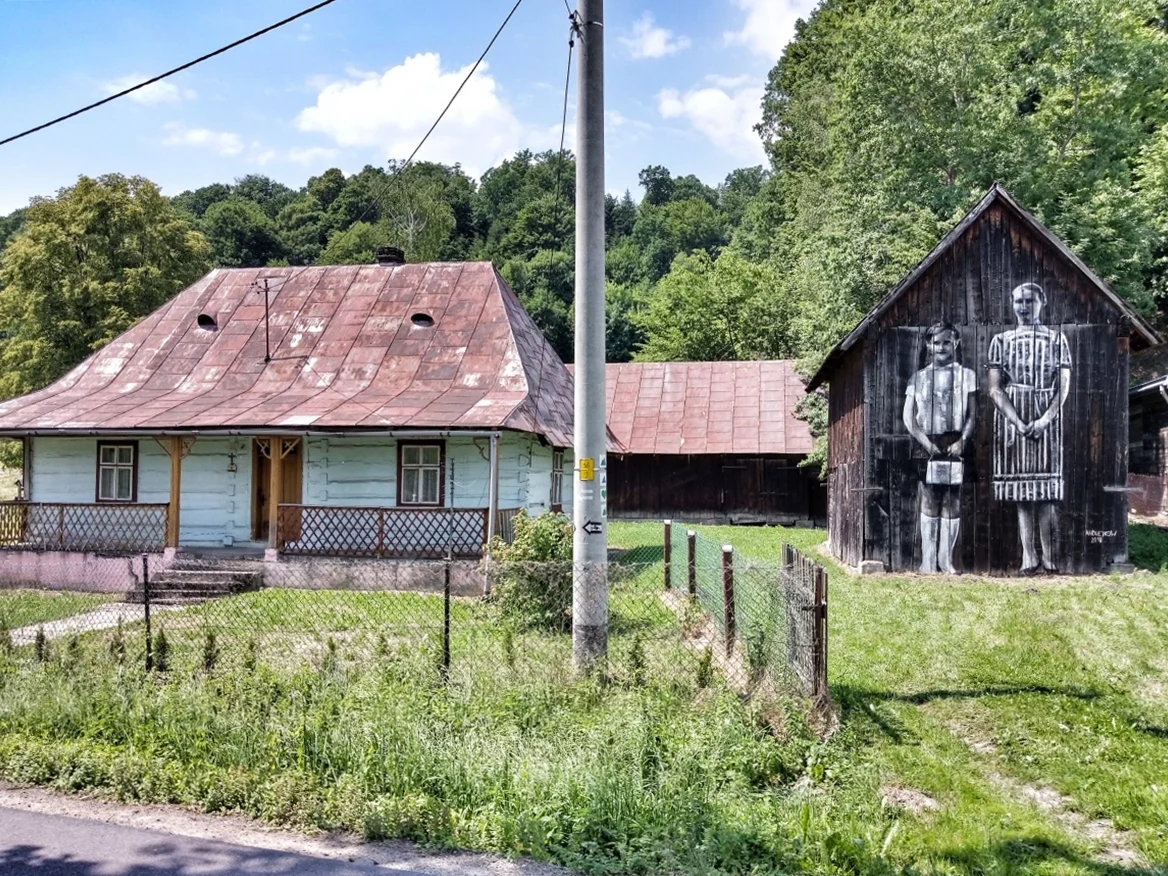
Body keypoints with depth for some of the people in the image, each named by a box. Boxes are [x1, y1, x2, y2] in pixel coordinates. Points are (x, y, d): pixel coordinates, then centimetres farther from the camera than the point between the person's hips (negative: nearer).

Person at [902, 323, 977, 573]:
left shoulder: (966, 375, 10)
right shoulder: (919, 378, 10)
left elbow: (972, 415, 5)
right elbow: (909, 417, 4)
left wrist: (962, 441, -9)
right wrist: (926, 443, -8)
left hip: (955, 445, 0)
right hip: (928, 446, 0)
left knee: (952, 503, 1)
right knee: (929, 504, 0)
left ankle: (946, 560, 9)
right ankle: (928, 561, 4)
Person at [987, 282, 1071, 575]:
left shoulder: (1056, 339, 7)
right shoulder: (1001, 340, 7)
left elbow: (1064, 385, 1)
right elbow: (995, 388, 0)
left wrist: (1044, 420, -14)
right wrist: (1019, 424, -12)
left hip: (1047, 418, 0)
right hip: (1012, 417, 0)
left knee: (1046, 487, -2)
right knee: (1022, 487, 0)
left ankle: (1048, 555, 0)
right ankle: (1029, 556, 1)